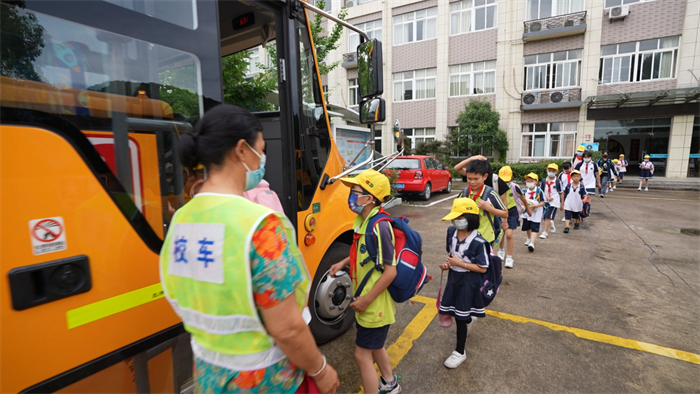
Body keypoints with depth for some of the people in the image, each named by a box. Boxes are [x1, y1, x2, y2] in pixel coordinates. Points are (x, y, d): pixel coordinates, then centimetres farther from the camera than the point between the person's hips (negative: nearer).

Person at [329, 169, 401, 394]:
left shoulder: (379, 226, -28)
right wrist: (344, 262, 4)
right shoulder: (364, 221, 0)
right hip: (369, 301, 9)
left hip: (375, 304, -9)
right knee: (374, 345, 27)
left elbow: (390, 271, -26)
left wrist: (366, 300, -21)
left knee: (362, 355, 5)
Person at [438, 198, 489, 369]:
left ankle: (460, 352, 24)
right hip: (453, 277, 6)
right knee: (455, 312, 20)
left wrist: (459, 263, -24)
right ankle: (469, 319, 55)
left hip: (468, 280, -6)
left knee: (460, 317, 4)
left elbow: (482, 268, -18)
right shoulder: (451, 232, -5)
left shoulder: (478, 242, -24)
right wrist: (448, 263, -8)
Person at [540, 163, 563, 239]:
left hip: (554, 202, -4)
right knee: (546, 218, 14)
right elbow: (541, 191, 6)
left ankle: (545, 232, -4)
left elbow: (561, 193, 2)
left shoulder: (558, 181, -3)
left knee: (548, 217, -10)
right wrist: (547, 197, -11)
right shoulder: (544, 181, 4)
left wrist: (562, 203, 4)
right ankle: (551, 224, 45)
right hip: (545, 202, 4)